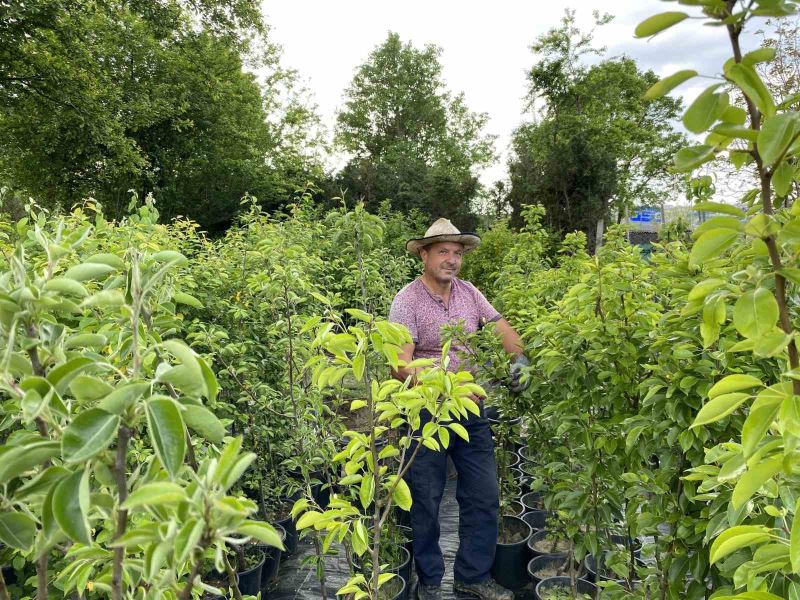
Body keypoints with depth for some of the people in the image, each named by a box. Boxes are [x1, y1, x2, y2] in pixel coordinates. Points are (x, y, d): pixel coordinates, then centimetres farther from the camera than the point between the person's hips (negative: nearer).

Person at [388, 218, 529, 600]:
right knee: (426, 500, 9)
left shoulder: (468, 293, 4)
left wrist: (519, 359, -11)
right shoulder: (407, 300, -13)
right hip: (426, 413, -5)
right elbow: (401, 366, -20)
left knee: (484, 497, 11)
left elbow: (502, 328, 9)